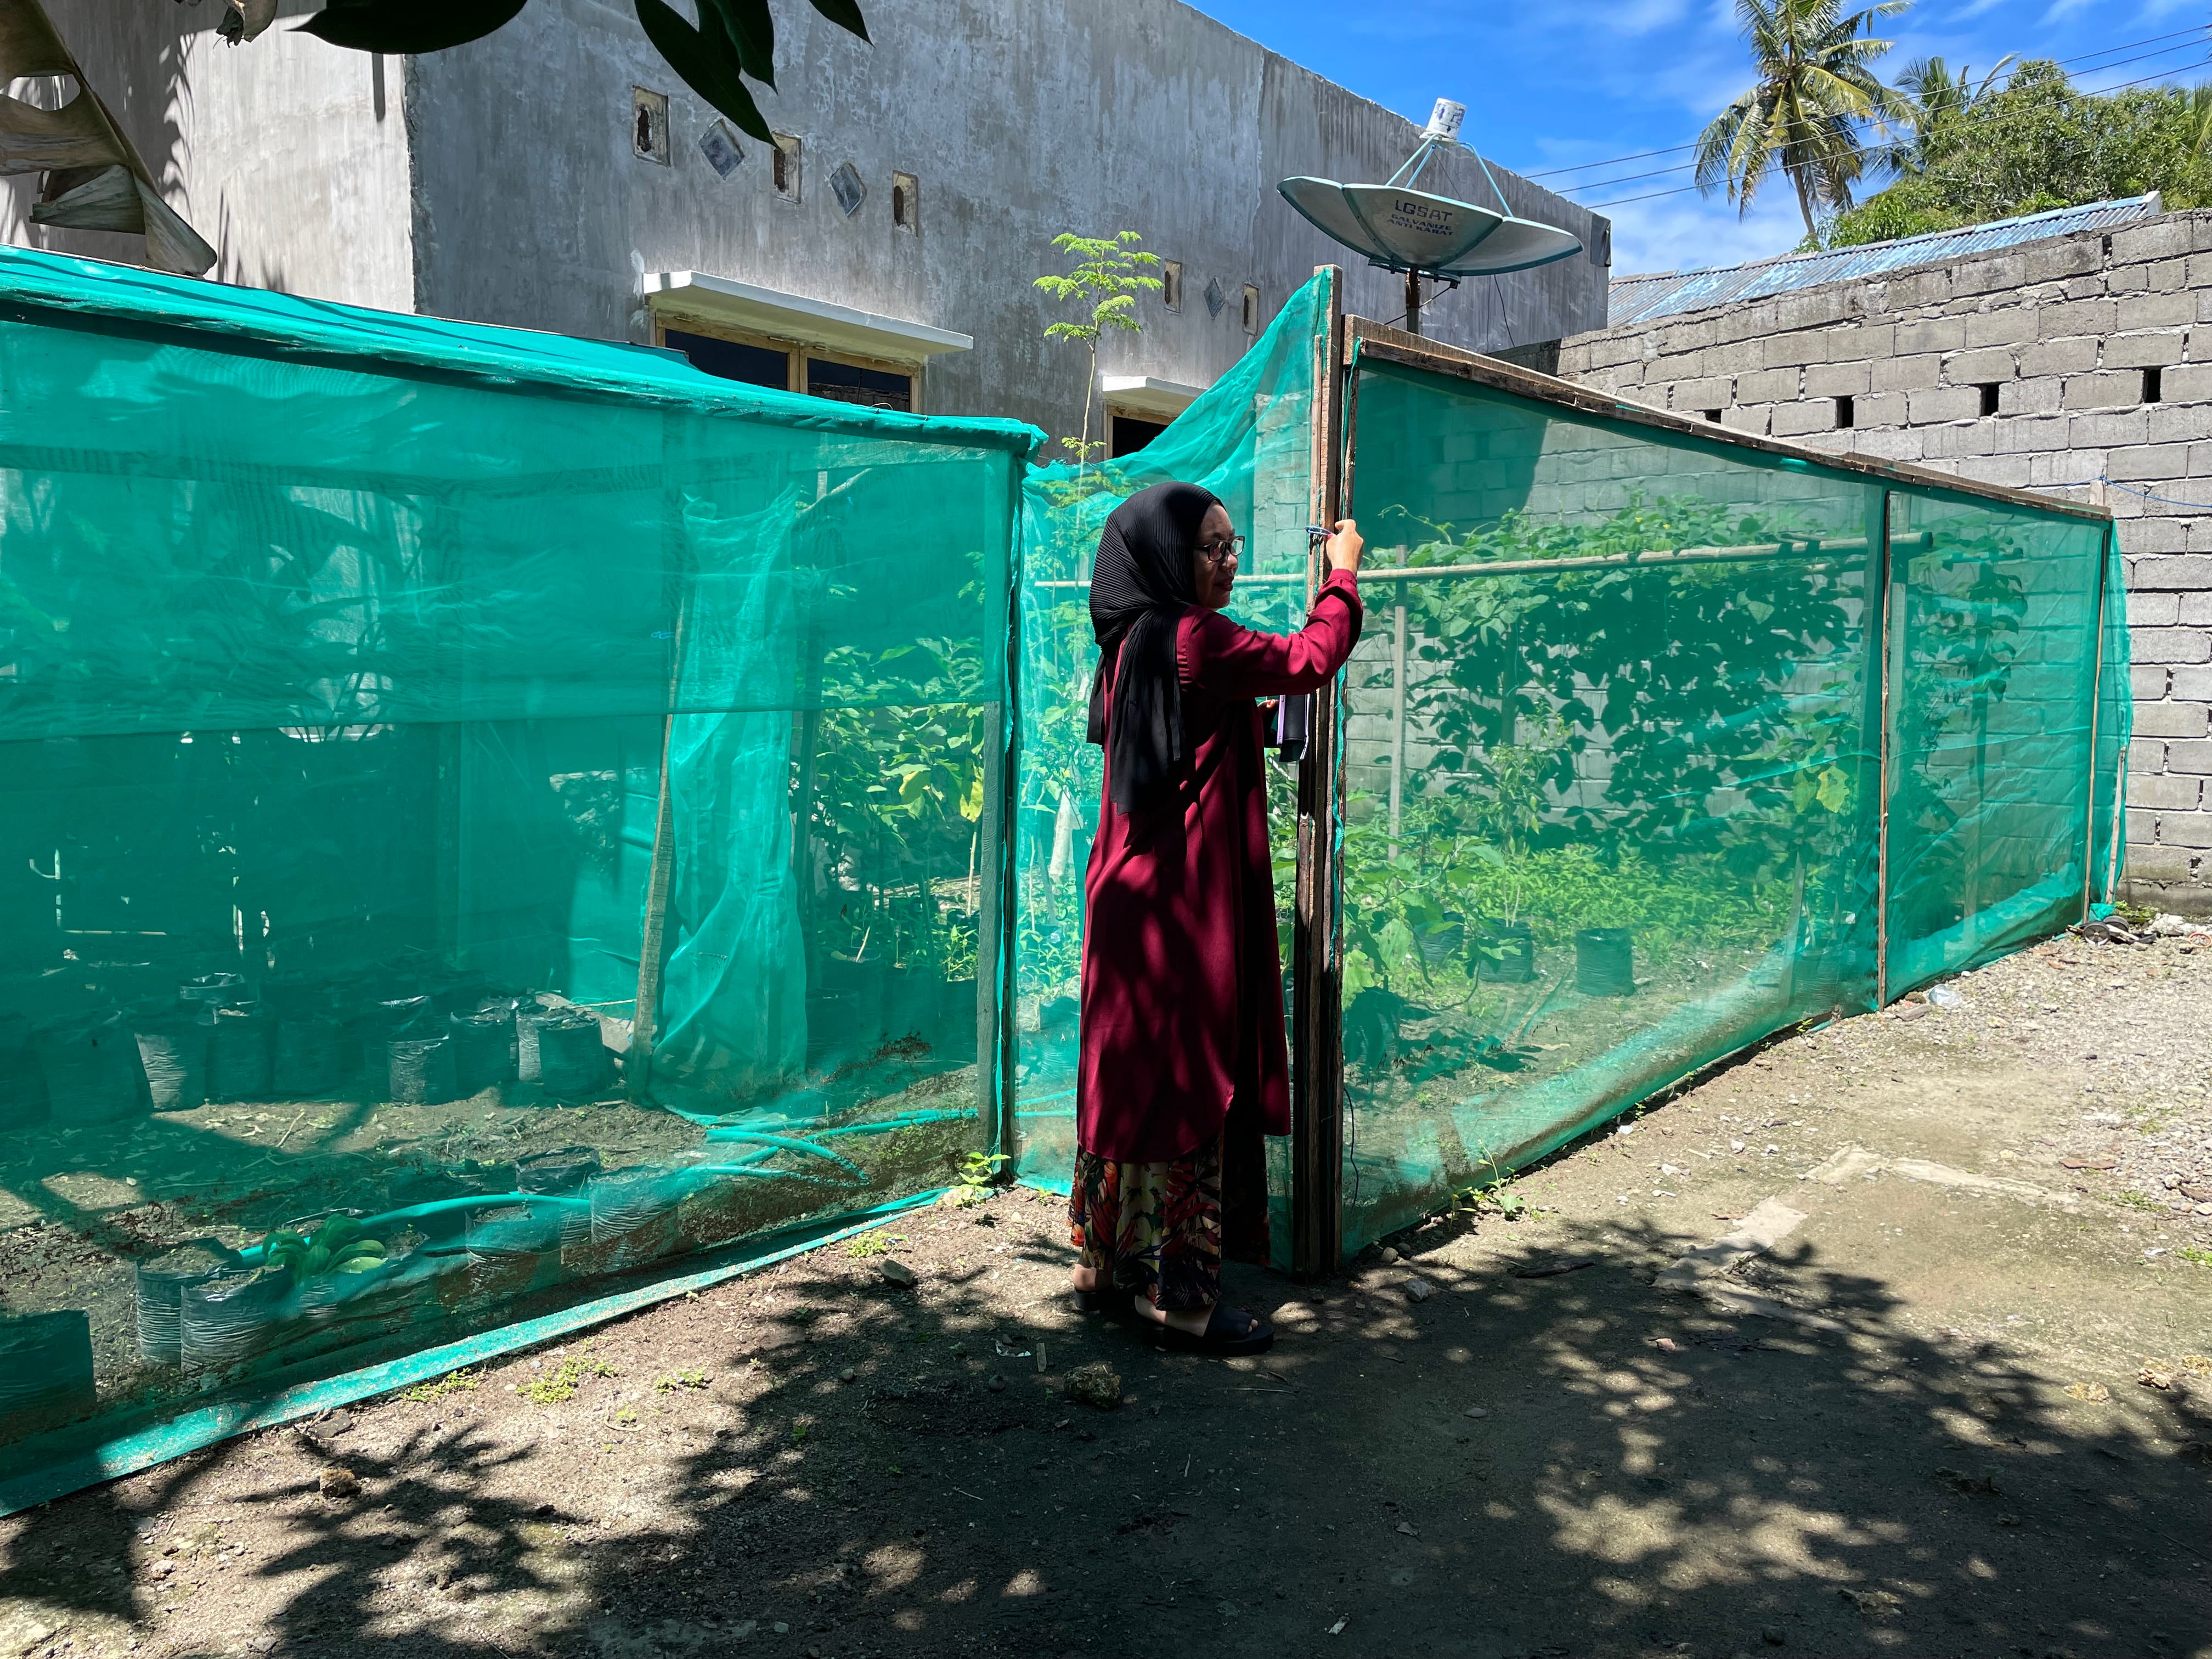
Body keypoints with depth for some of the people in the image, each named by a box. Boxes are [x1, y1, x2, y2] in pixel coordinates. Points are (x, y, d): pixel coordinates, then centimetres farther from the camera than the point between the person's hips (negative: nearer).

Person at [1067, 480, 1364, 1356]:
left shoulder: (1132, 643, 11)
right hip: (1186, 898, -9)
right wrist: (1342, 573, 7)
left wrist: (1253, 716, 18)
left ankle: (1105, 1266, 24)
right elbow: (1310, 659, -7)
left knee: (1130, 1076, 14)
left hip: (1134, 888, 9)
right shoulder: (1191, 639, -16)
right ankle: (1175, 1292, 6)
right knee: (1186, 1079, -2)